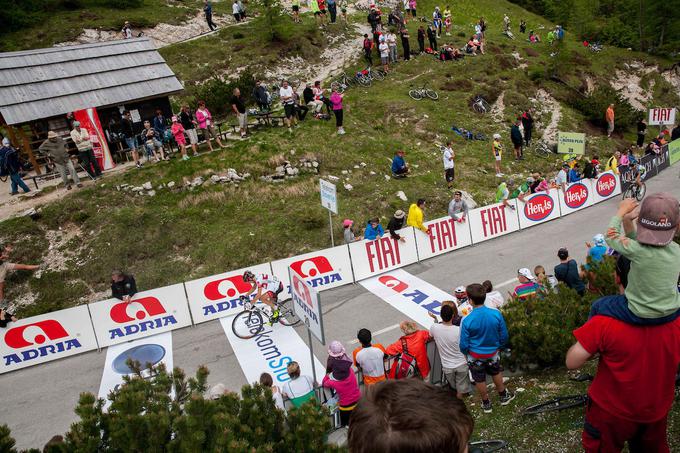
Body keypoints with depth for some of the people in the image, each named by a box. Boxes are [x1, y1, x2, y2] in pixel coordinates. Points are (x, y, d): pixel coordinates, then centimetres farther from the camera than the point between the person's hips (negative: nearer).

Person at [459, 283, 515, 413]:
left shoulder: (467, 320, -29)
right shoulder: (496, 314, -23)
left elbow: (464, 345, -17)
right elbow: (504, 336, -8)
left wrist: (465, 352, 6)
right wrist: (499, 346, 13)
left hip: (475, 355, -2)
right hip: (493, 352, 2)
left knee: (480, 380, 20)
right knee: (496, 373, 29)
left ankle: (486, 404, 40)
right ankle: (503, 396, 50)